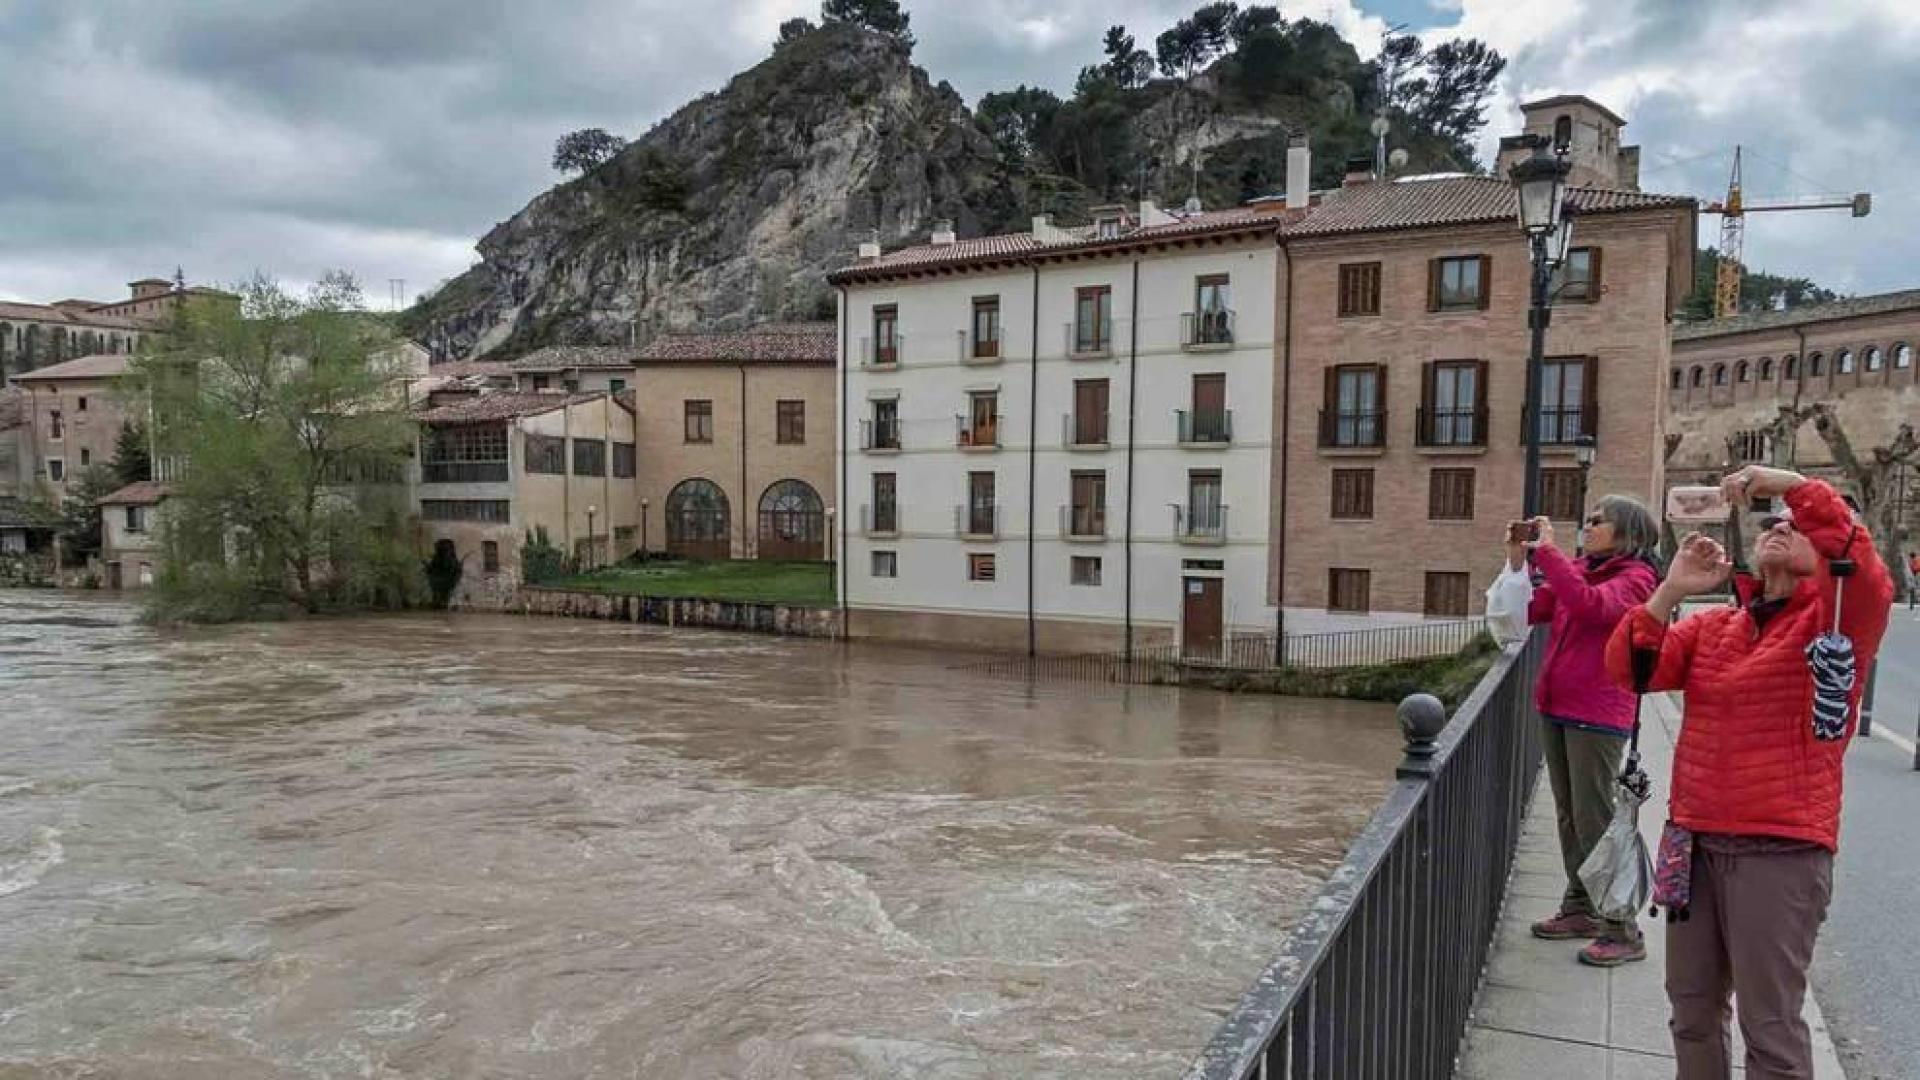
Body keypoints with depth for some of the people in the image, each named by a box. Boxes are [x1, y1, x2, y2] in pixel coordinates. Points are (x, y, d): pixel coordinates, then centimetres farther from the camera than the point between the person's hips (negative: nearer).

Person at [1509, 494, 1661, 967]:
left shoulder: (1636, 577, -9)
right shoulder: (1576, 569, 10)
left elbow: (1590, 606, -29)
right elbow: (1530, 610, 5)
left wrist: (1547, 551, -25)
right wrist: (1517, 559, -4)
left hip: (1597, 715, -7)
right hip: (1558, 708, 7)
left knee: (1593, 820, -5)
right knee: (1568, 816, 15)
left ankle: (1622, 931, 5)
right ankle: (1580, 909, 28)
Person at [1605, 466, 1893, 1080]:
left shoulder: (1838, 618, -2)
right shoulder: (1712, 625, 13)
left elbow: (1863, 570, -24)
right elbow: (1630, 669, 2)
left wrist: (1797, 487, -22)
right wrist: (1672, 591, -7)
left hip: (1780, 850, -5)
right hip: (1695, 842, 5)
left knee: (1770, 1026, 1)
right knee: (1692, 1010, 16)